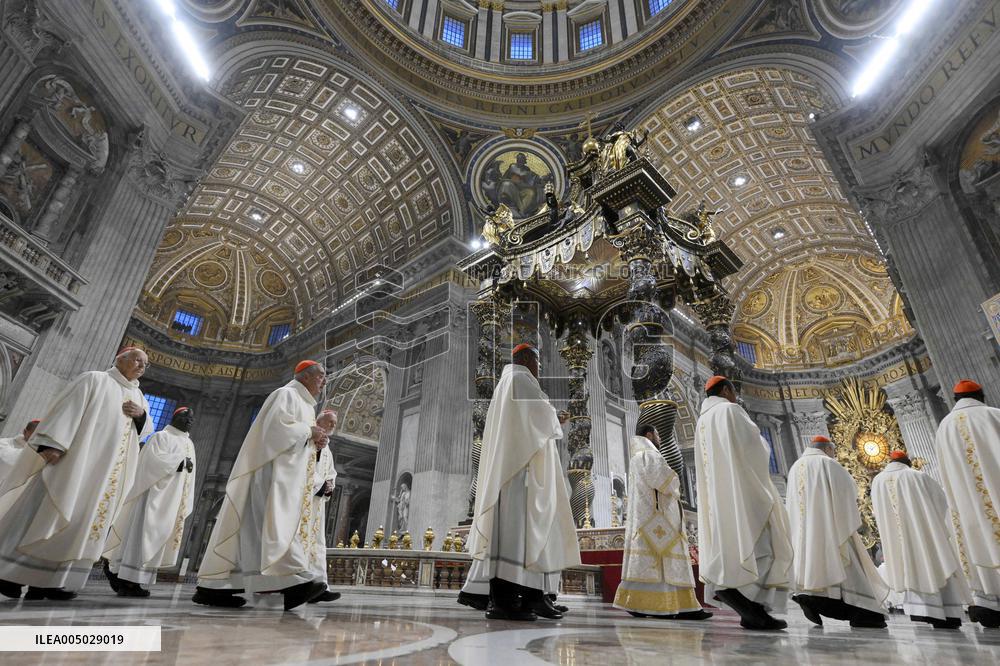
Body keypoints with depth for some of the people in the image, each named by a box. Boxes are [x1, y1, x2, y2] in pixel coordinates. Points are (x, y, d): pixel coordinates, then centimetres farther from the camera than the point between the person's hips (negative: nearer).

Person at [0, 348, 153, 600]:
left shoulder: (138, 396, 20)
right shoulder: (94, 379, 2)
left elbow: (145, 430, 19)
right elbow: (67, 409, -8)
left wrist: (142, 415, -3)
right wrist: (53, 444, -21)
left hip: (108, 472, 6)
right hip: (77, 457, -6)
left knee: (84, 518, 1)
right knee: (49, 512, -6)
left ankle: (50, 579, 4)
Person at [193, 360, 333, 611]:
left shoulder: (305, 405, 26)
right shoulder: (286, 394, -2)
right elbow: (278, 426, -18)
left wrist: (316, 442, 6)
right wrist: (309, 431, -9)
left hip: (287, 475, 10)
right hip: (273, 470, -10)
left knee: (253, 528, 6)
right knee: (279, 522, -23)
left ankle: (213, 587, 9)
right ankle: (294, 581, -37)